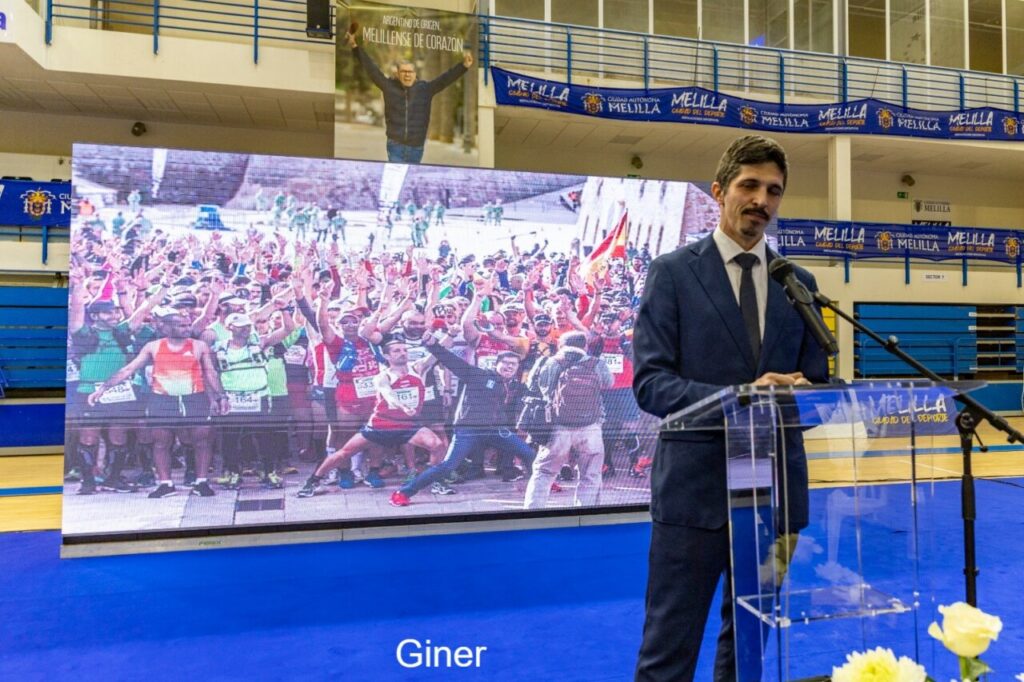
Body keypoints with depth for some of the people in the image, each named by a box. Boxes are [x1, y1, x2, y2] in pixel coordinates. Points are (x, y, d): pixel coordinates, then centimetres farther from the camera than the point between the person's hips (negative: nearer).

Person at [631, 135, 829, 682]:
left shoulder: (799, 282, 11)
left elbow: (816, 379, 12)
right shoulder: (672, 272, -3)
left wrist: (797, 392, -12)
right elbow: (649, 382, -10)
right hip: (695, 486, -4)